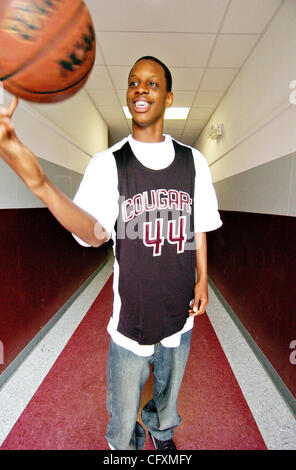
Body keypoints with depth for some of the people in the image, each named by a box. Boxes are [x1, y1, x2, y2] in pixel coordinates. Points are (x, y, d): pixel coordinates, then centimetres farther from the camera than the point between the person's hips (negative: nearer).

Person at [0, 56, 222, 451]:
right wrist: (39, 184, -44)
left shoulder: (193, 161, -2)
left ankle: (162, 431, 61)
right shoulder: (108, 164, -11)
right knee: (123, 407, 18)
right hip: (132, 311, -2)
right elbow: (95, 233, -28)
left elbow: (199, 228, 6)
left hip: (181, 307, 3)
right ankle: (126, 446, 53)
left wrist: (202, 280, 6)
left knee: (170, 386, 29)